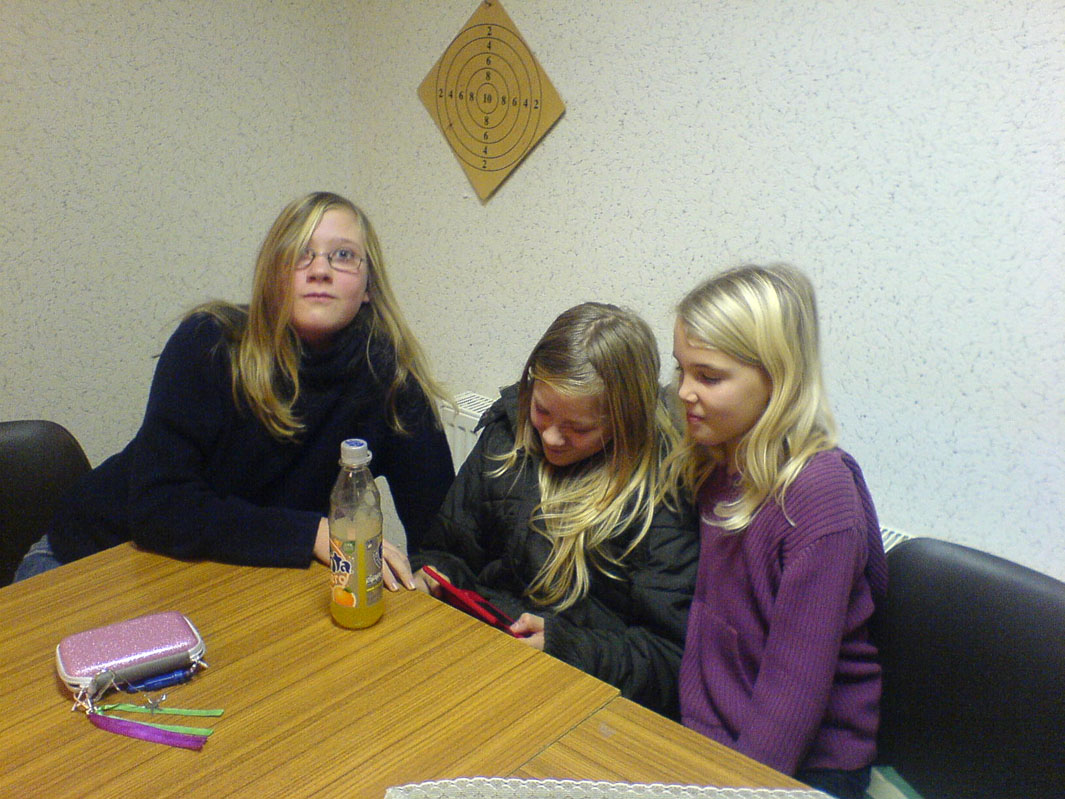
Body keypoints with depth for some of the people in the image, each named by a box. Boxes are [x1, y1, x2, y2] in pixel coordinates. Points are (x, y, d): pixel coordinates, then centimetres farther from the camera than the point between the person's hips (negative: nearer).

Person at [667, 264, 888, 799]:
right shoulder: (709, 465, 1)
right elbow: (695, 630, 2)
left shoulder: (818, 490, -21)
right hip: (707, 738, 6)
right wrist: (694, 734, -4)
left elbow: (794, 684, -20)